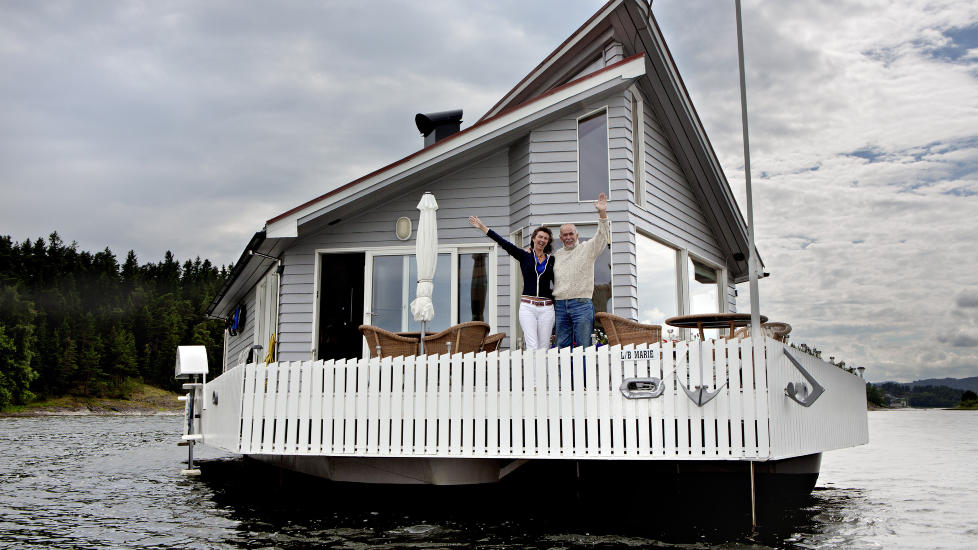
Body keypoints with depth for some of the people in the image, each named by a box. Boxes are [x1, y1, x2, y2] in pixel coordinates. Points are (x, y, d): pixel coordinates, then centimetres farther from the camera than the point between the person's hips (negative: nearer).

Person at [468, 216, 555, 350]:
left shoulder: (551, 260, 11)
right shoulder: (524, 256, 7)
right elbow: (504, 244, 1)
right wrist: (483, 227, -4)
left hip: (546, 308, 2)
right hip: (527, 306, -2)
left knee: (543, 348, 1)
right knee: (532, 347, -11)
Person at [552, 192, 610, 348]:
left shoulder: (587, 248, 7)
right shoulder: (557, 255, 20)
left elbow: (602, 236, -6)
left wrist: (602, 213, -19)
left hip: (581, 304, -4)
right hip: (559, 305, 4)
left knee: (583, 346, -5)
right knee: (562, 345, 6)